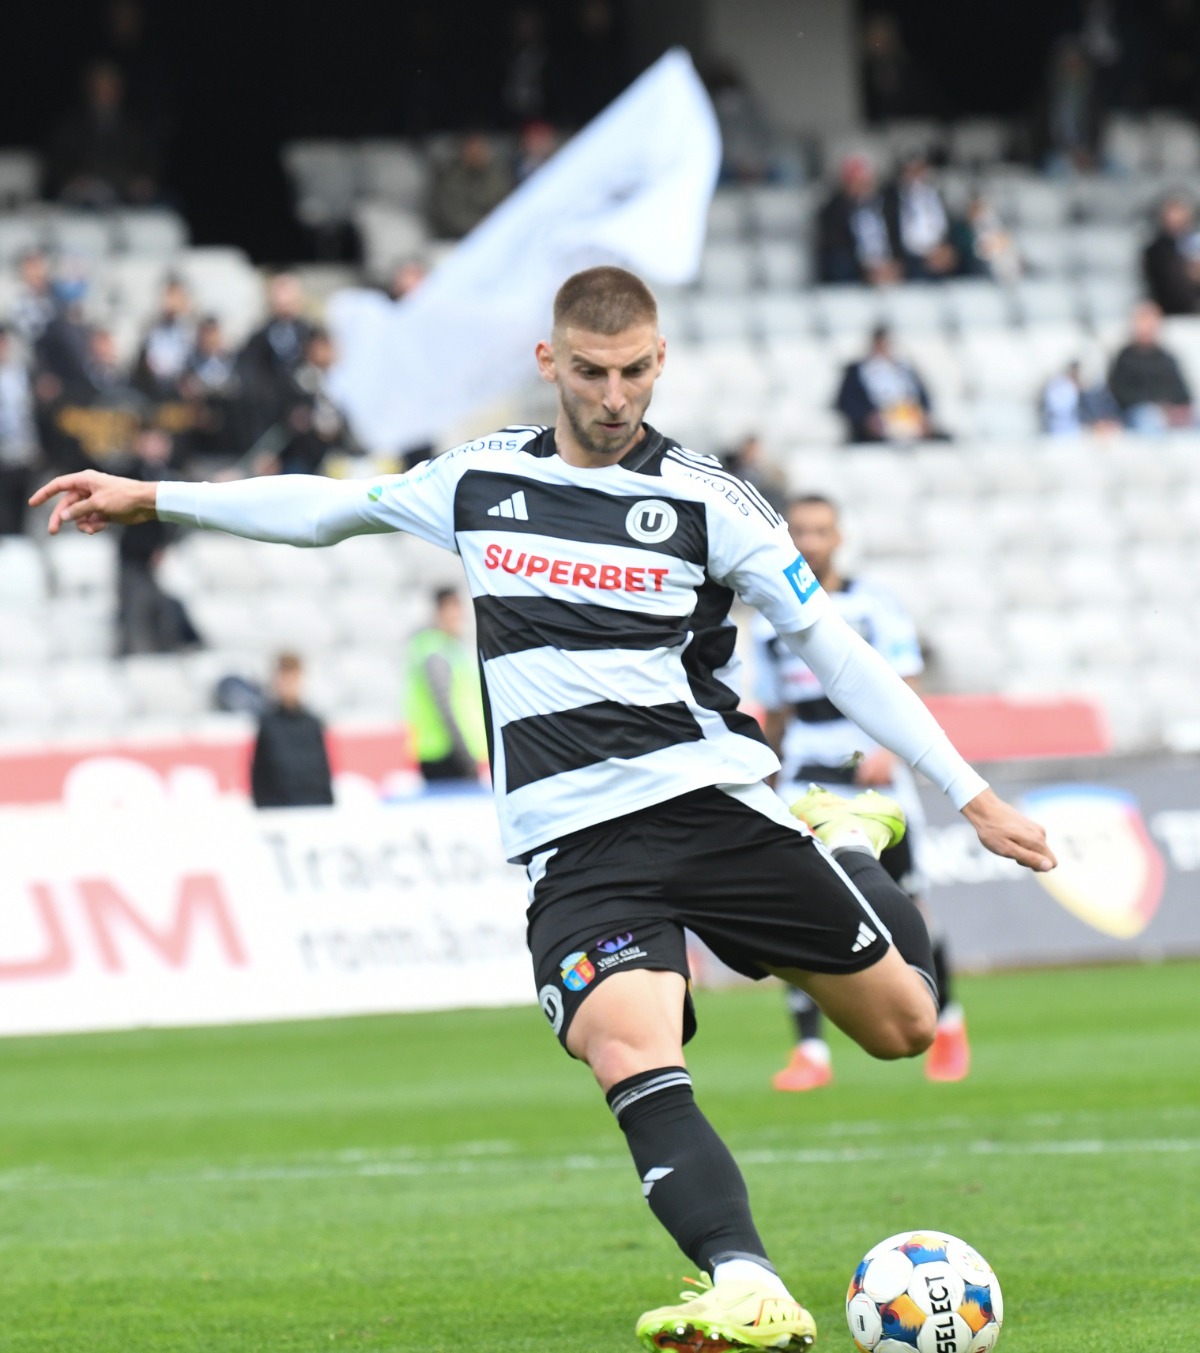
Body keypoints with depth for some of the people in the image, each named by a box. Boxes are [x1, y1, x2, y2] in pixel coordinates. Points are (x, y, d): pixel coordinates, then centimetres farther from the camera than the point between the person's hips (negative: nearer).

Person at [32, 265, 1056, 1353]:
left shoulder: (701, 498, 1)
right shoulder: (482, 479, 10)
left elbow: (833, 648, 3)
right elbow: (335, 508, 28)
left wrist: (973, 794, 0)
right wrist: (151, 499, 30)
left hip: (713, 802, -1)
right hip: (575, 846, 1)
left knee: (903, 1025, 2)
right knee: (630, 1052, -28)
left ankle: (850, 854, 34)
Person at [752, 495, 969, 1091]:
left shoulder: (874, 605, 1)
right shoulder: (770, 621, 11)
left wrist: (886, 751, -26)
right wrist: (776, 783, 22)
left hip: (877, 773, -2)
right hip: (807, 770, 2)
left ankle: (946, 1022, 29)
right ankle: (810, 1051, -14)